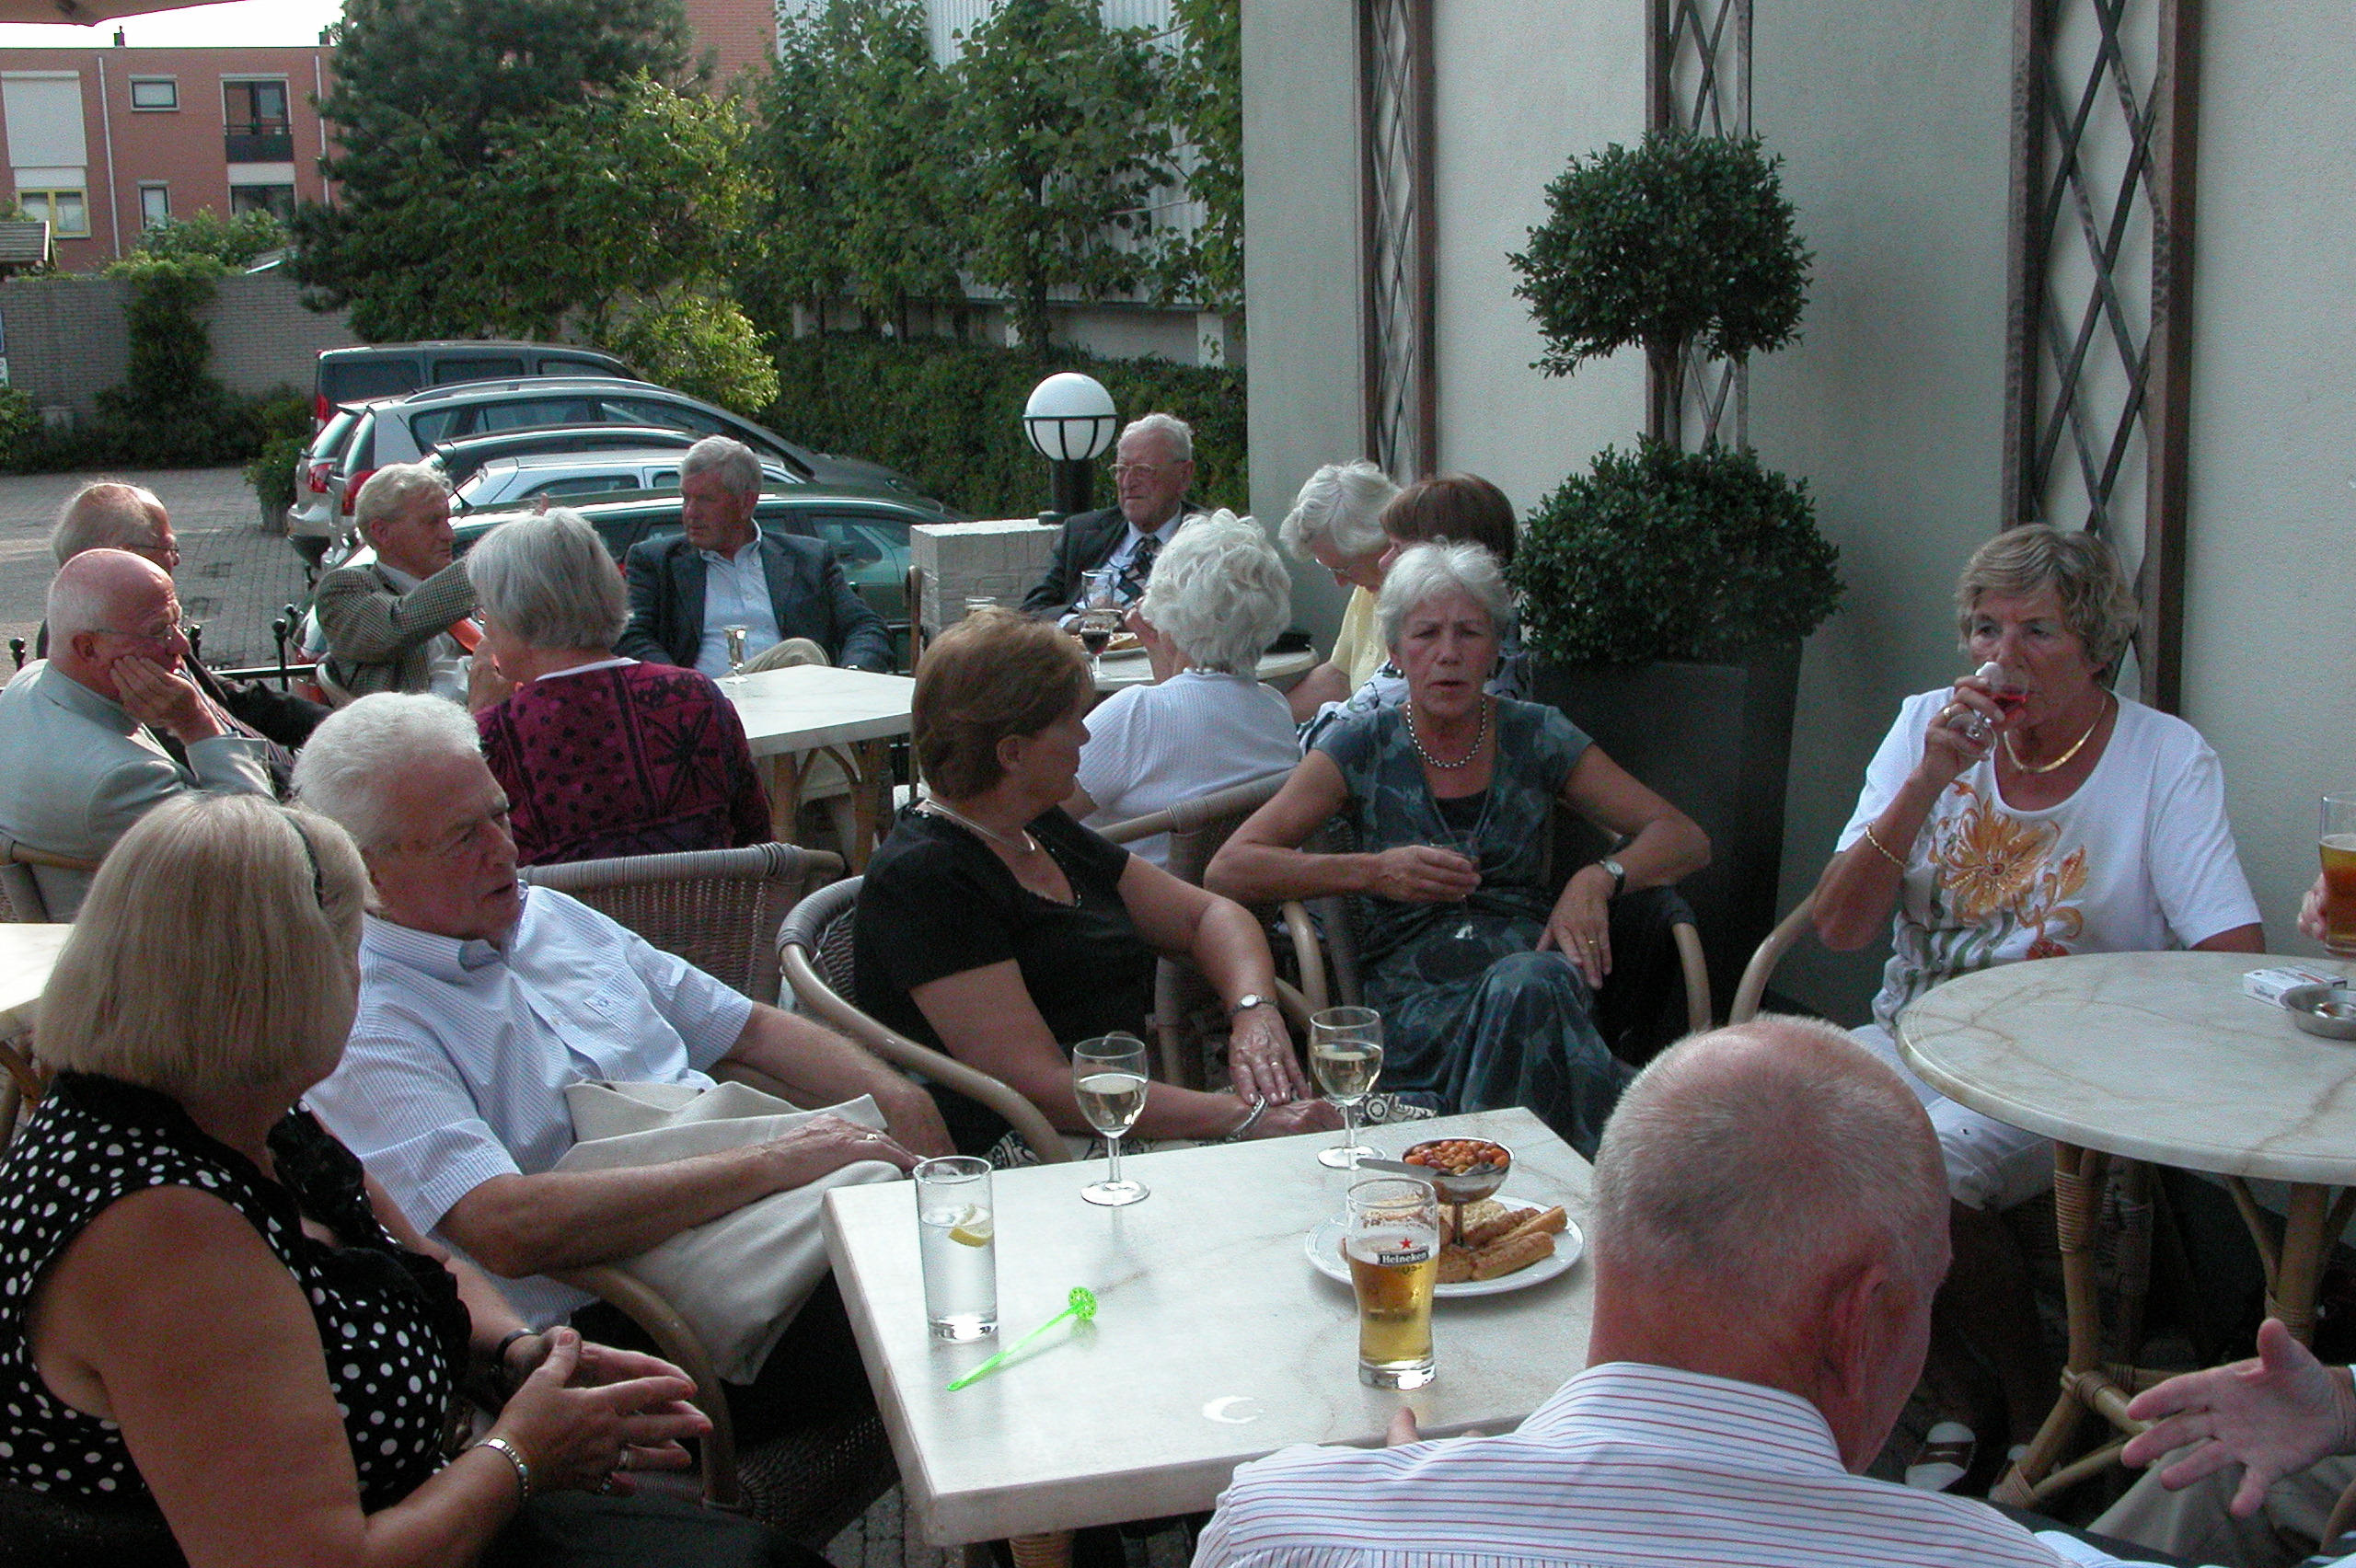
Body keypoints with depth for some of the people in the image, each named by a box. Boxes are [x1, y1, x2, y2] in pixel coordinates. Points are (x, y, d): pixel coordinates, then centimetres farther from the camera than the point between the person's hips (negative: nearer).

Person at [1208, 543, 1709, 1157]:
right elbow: (1226, 870, -2)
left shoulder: (1537, 737, 11)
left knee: (1528, 983, -36)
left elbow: (1685, 839, 11)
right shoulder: (1362, 749, 7)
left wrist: (1599, 877, -10)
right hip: (1414, 1000, -2)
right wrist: (1374, 872, -12)